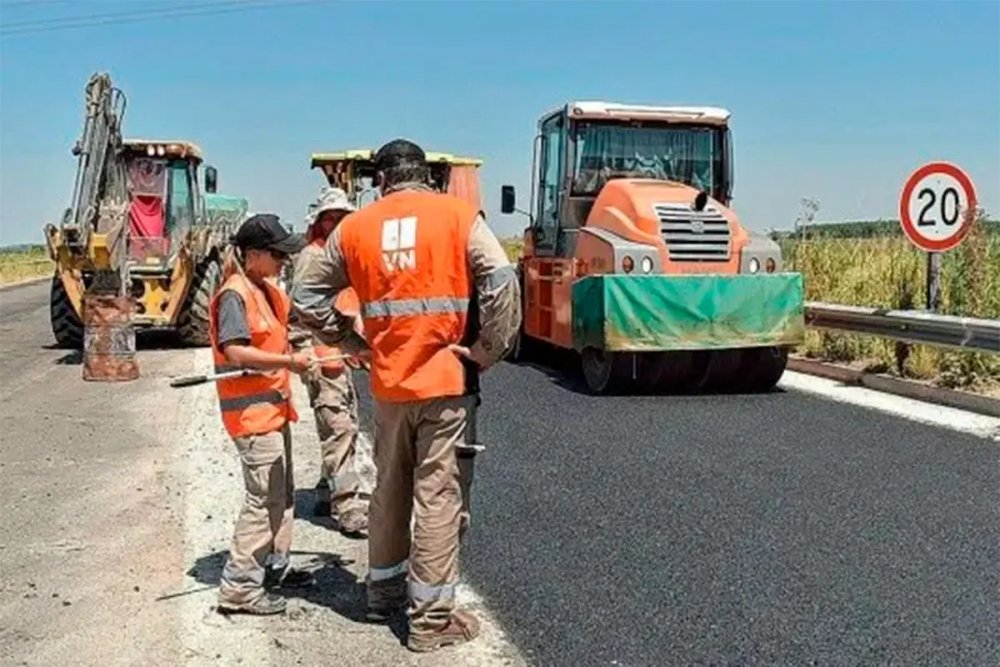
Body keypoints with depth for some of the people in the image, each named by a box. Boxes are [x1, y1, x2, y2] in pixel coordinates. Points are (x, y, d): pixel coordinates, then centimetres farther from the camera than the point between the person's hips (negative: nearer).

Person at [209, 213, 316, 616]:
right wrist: (288, 361, -25)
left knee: (282, 493, 19)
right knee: (263, 499, -8)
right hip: (252, 409, -10)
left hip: (274, 406, 10)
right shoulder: (235, 294, -15)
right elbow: (234, 352, -25)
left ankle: (275, 567, 33)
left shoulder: (269, 289, 14)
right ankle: (238, 589, -1)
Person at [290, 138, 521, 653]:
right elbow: (503, 284, -14)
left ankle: (383, 591, 33)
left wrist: (350, 342, 13)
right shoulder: (458, 215, -2)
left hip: (388, 382, 3)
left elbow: (305, 297, 10)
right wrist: (486, 352, -6)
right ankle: (431, 617, 9)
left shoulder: (354, 227, 7)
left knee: (389, 489, 19)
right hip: (445, 378, -3)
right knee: (437, 495, 2)